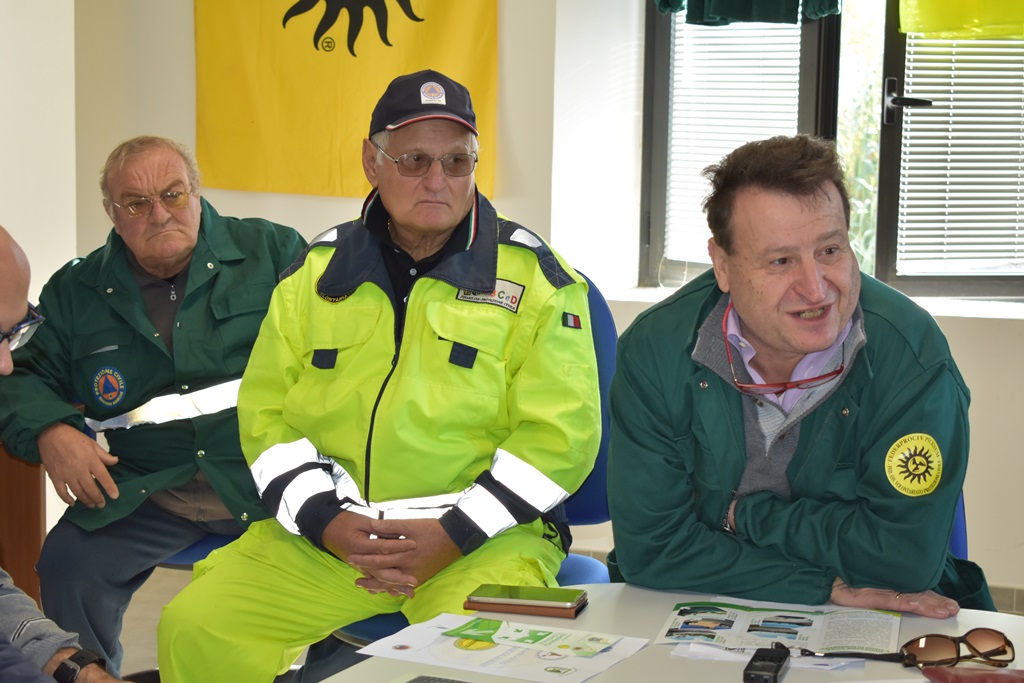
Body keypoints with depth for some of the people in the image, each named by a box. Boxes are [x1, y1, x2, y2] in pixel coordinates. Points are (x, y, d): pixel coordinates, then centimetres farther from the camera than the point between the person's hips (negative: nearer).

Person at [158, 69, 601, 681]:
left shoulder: (536, 278, 1)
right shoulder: (317, 271, 11)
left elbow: (562, 435, -5)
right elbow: (266, 413, 10)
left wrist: (452, 534, -14)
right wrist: (328, 521, -7)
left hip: (482, 539, -3)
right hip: (322, 535, 4)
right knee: (194, 627, -12)